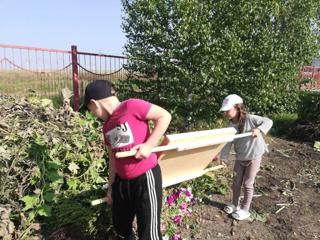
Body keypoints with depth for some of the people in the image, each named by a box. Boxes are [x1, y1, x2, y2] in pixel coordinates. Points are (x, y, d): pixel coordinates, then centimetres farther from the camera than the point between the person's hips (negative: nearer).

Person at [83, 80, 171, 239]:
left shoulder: (131, 106, -14)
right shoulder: (107, 127, 10)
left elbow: (165, 116, -16)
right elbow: (113, 158, 14)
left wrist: (149, 145, -21)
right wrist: (111, 187, 18)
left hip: (145, 178, -8)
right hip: (122, 181, 8)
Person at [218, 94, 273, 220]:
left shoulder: (249, 119, -21)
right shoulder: (231, 126, -7)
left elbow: (268, 121, -20)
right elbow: (228, 143, -5)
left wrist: (259, 130, -38)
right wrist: (223, 158, -10)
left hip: (254, 156, -5)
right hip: (240, 157, 5)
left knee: (247, 184, 5)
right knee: (236, 182, 14)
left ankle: (245, 209, 24)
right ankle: (235, 204, 36)